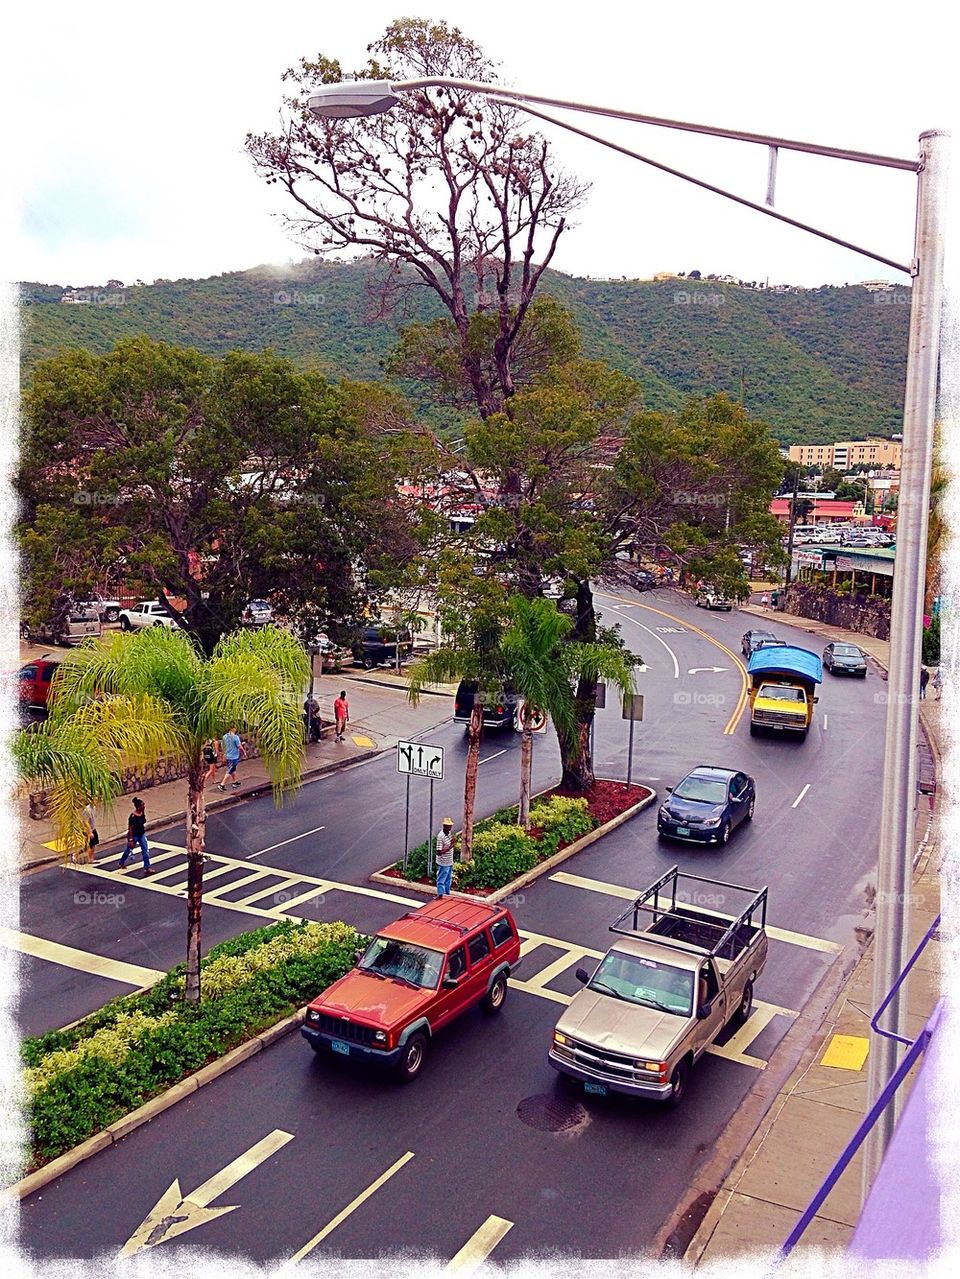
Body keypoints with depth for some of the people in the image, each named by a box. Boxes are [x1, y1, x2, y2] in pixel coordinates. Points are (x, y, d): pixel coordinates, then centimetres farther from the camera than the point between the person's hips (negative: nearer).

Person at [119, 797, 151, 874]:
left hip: (142, 834, 6)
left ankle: (147, 868, 3)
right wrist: (130, 840, -19)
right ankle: (121, 863, 42)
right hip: (134, 835, -6)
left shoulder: (143, 813, -6)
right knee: (129, 850, 16)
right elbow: (130, 828, -21)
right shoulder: (133, 816, -26)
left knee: (145, 851, -1)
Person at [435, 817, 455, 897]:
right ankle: (440, 896, 18)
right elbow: (439, 852, -27)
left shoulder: (450, 832, -1)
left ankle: (447, 894, 36)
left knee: (448, 880, 22)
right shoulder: (441, 836, -26)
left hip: (450, 862, 8)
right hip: (443, 863, -8)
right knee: (441, 881, 7)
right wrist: (449, 847, -30)